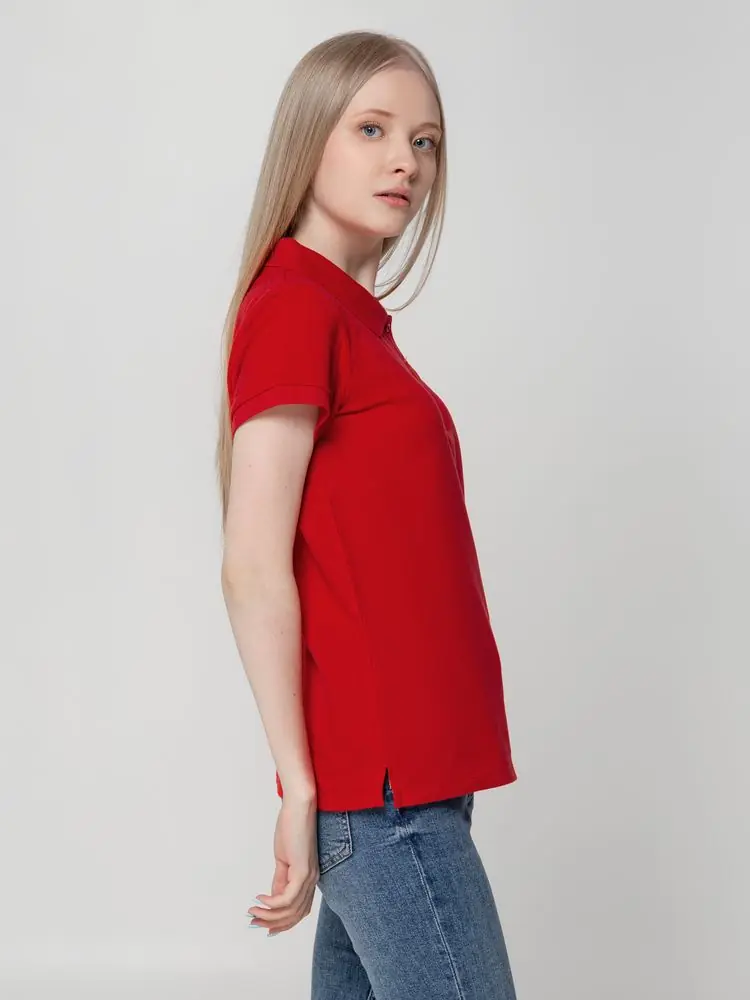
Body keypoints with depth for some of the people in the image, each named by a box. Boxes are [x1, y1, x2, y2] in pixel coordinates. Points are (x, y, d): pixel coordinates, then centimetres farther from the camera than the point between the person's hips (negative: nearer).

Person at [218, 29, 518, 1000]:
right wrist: (301, 788, -16)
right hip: (379, 786, -8)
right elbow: (253, 569, -16)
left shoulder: (351, 317, 15)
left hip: (407, 766, 8)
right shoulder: (296, 308, -10)